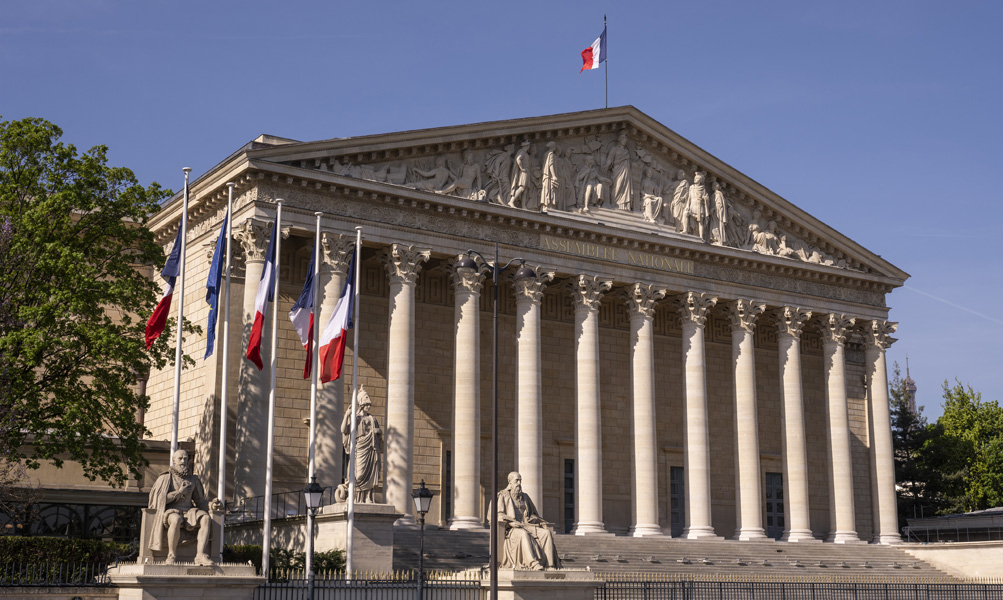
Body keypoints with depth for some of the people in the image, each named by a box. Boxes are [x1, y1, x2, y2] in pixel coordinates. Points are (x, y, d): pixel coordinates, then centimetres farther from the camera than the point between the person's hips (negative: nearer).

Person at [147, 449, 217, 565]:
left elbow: (199, 501, 23)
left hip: (188, 512, 4)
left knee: (206, 518, -27)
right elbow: (160, 499, -6)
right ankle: (172, 555, -26)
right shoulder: (165, 478, 5)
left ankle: (200, 555, -35)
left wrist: (212, 506, 4)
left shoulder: (193, 480, 19)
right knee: (176, 520, -41)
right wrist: (180, 492, -7)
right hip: (171, 512, -4)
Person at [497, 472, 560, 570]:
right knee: (524, 534, -41)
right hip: (512, 529, -5)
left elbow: (533, 513, 27)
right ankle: (534, 564, -56)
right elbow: (499, 515, -3)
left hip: (527, 526, 5)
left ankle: (549, 564, -35)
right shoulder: (503, 496, 8)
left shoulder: (524, 497, 23)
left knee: (547, 533, -24)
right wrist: (511, 522, -20)